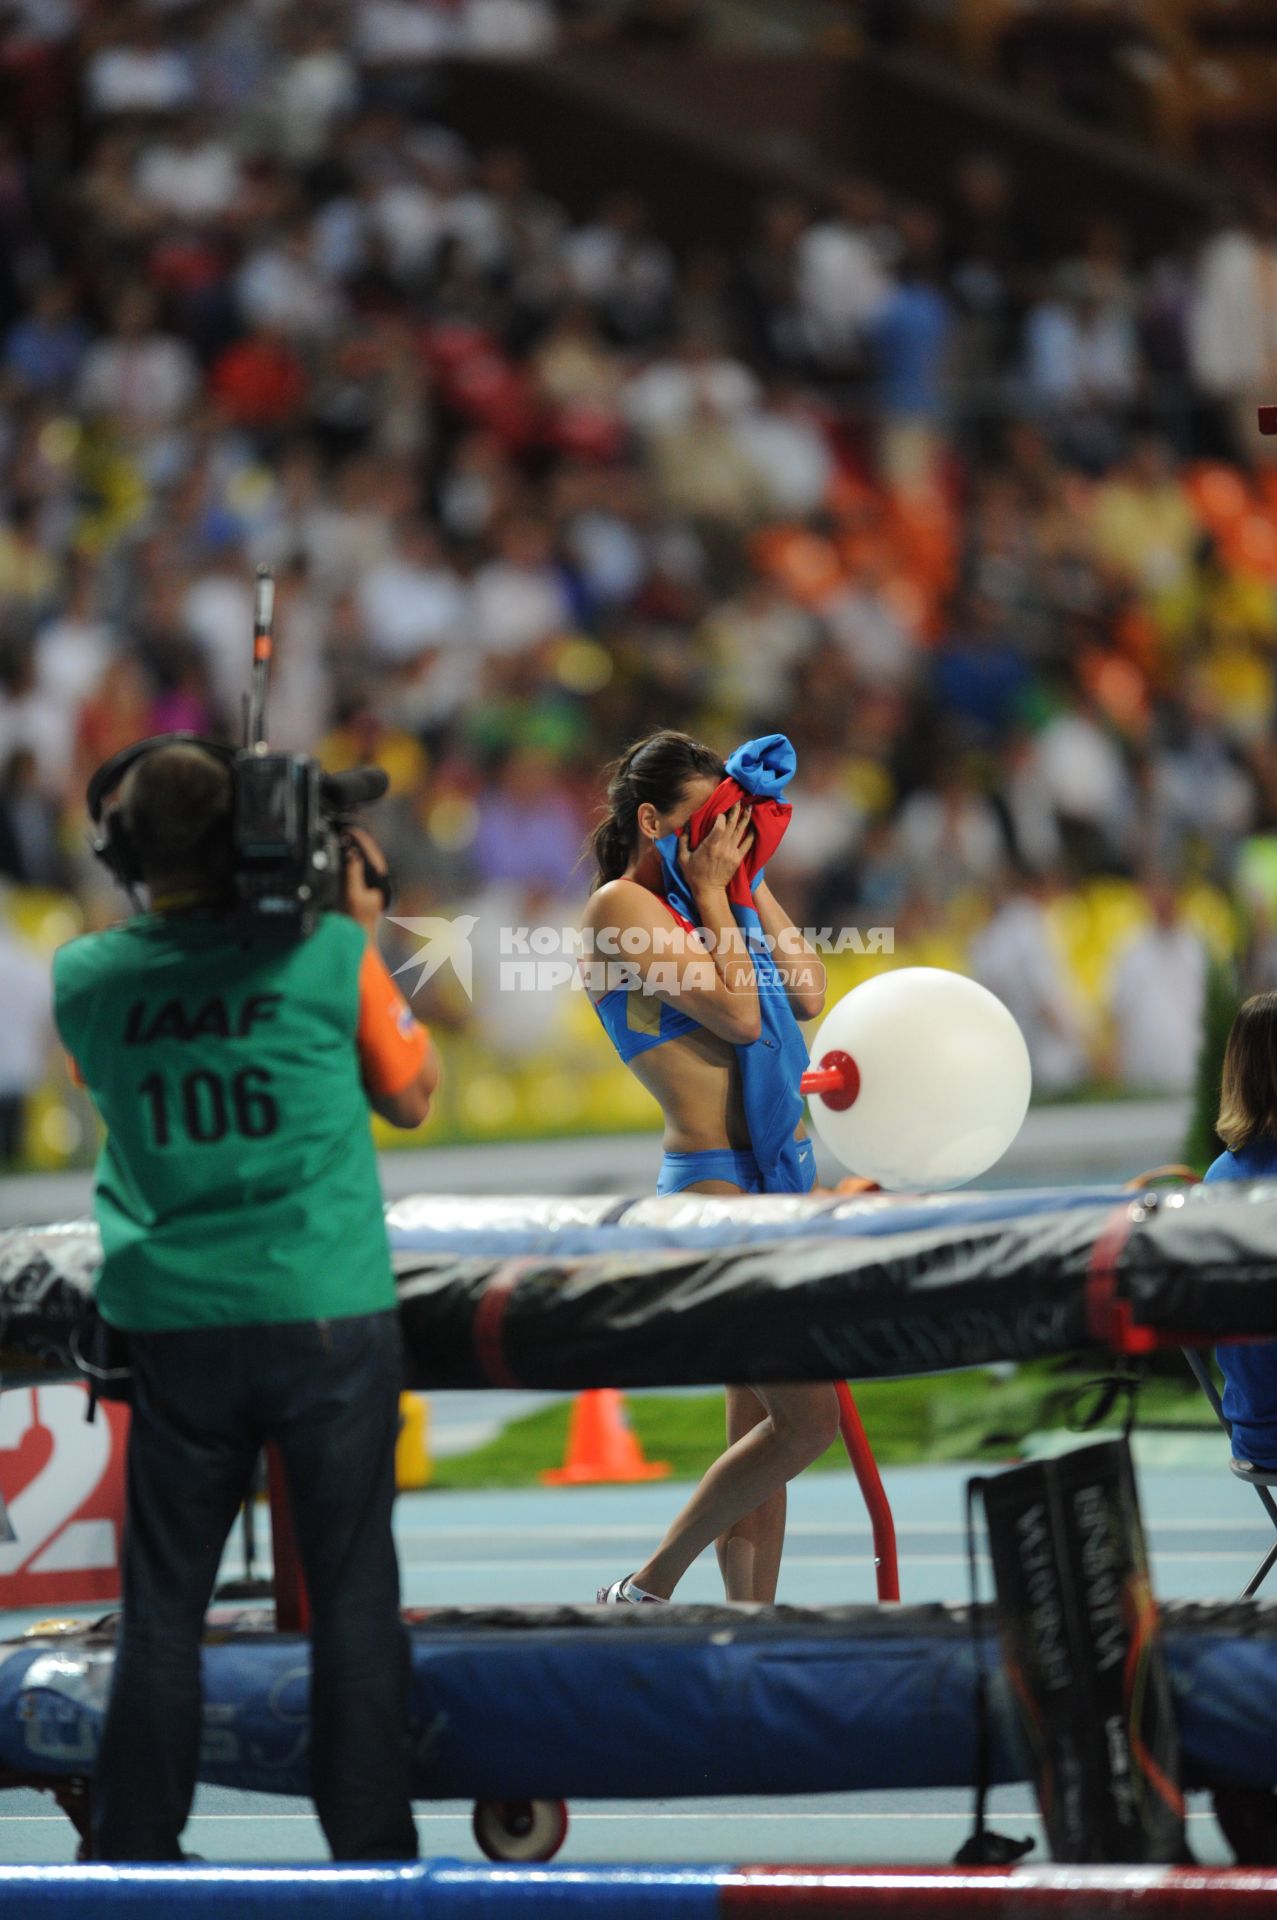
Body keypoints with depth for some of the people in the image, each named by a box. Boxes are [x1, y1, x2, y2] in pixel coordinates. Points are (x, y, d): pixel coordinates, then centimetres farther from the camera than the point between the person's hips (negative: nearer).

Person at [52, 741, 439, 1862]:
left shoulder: (86, 979, -2)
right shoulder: (329, 955, -7)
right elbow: (412, 1098, 7)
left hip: (177, 1327, 2)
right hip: (329, 1314, -2)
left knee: (164, 1602, 9)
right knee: (354, 1590, 6)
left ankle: (135, 1850, 11)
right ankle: (370, 1844, 9)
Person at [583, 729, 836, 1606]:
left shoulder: (694, 904, 17)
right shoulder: (623, 905, -8)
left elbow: (807, 995, 11)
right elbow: (736, 1009, -15)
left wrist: (748, 882, 11)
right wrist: (712, 893, -7)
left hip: (782, 1179, 9)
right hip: (715, 1187, -9)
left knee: (759, 1425, 9)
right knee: (806, 1421, -12)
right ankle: (647, 1593, -4)